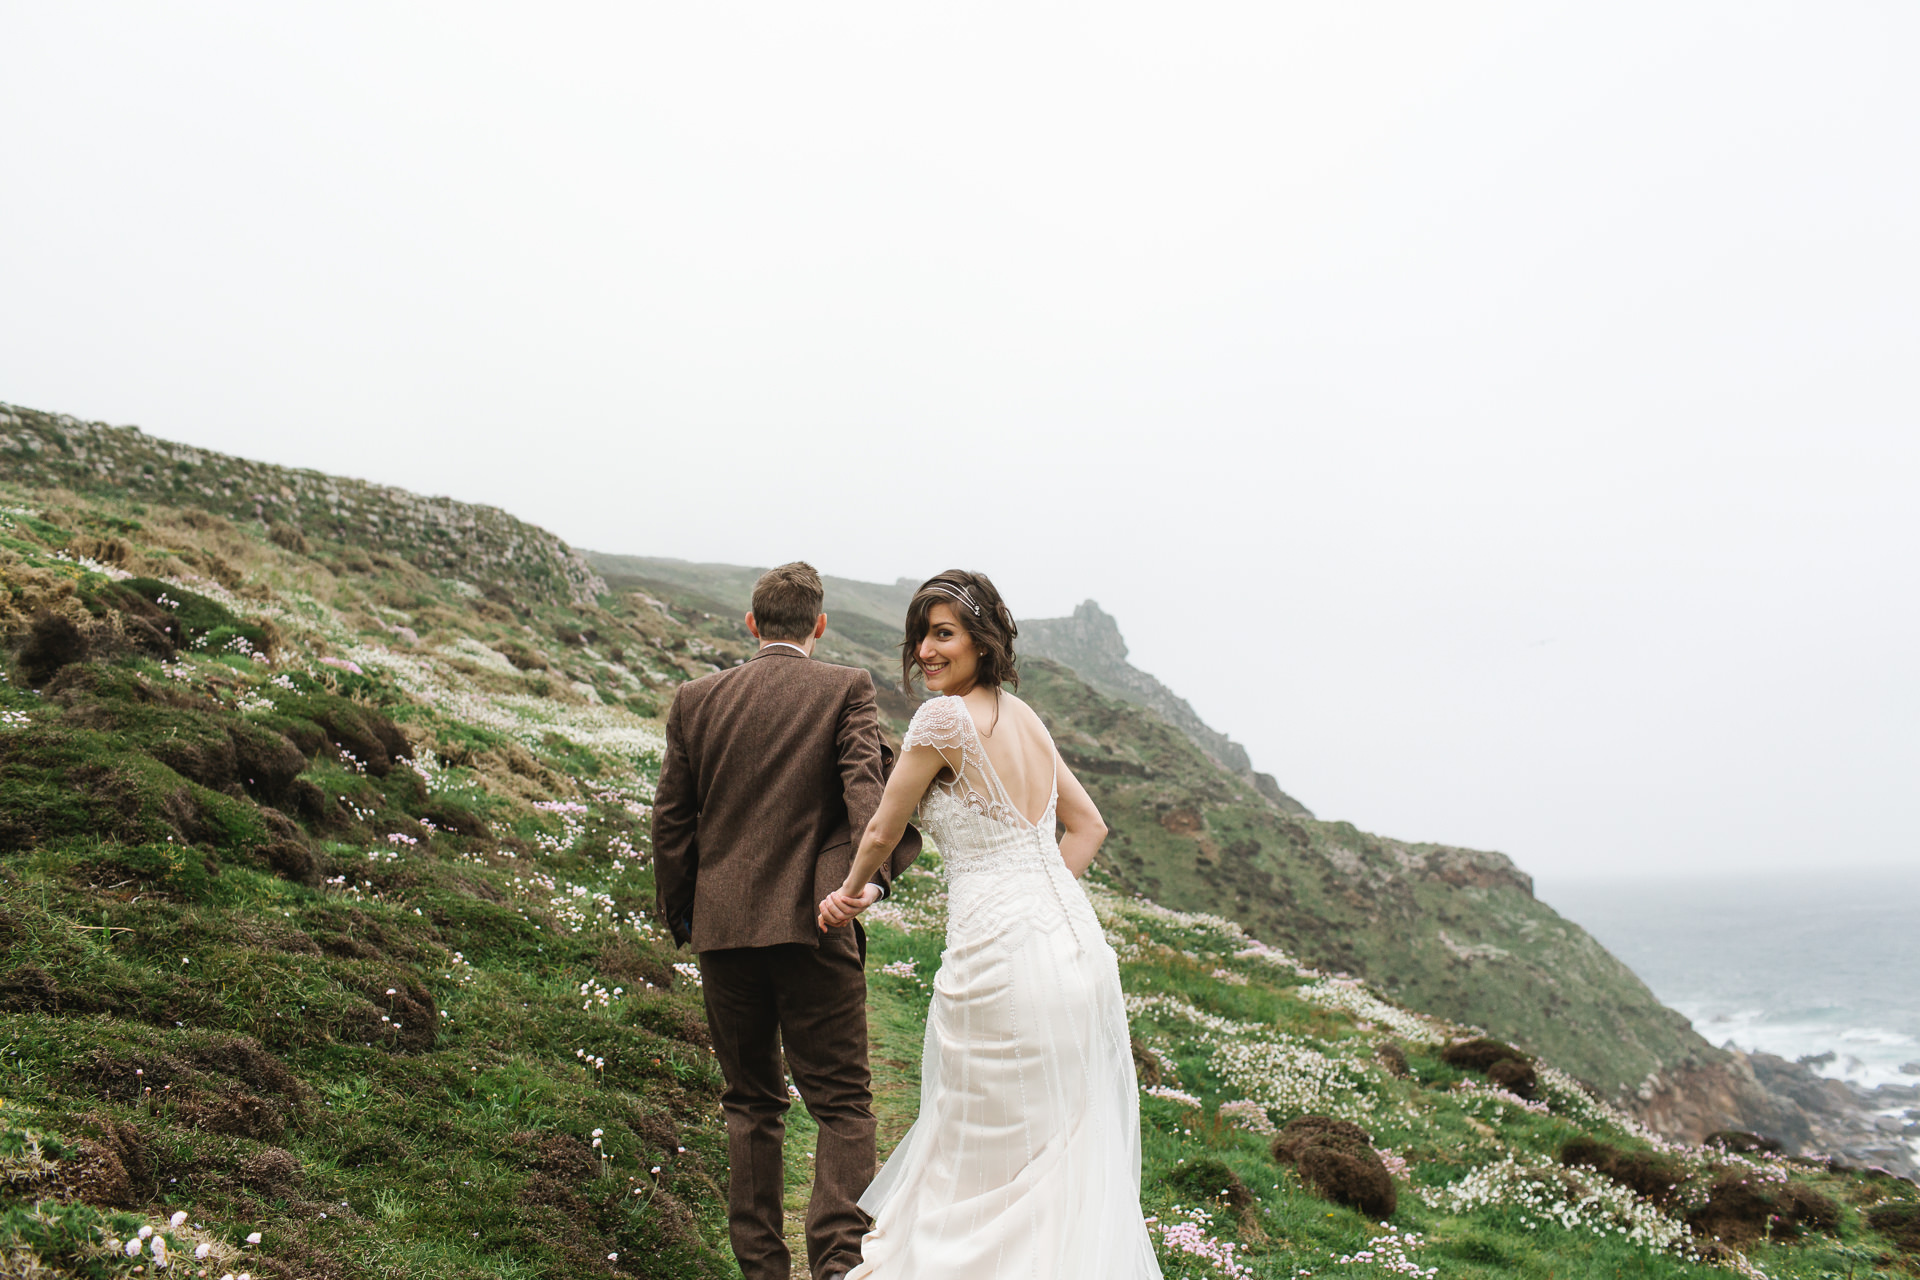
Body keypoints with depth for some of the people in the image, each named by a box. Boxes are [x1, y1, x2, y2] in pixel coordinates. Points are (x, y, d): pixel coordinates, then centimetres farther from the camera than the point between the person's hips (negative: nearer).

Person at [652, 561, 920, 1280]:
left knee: (751, 1103, 15)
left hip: (722, 926, 3)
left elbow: (670, 821, 9)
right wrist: (874, 871, -27)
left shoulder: (695, 700, 7)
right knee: (842, 1102, 4)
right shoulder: (847, 690, 0)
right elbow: (871, 781, -17)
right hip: (813, 925, -3)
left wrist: (680, 918, 18)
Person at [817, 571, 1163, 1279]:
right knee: (1068, 1154, 18)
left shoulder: (946, 717, -12)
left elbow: (882, 831, -2)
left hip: (1000, 955, -8)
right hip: (1076, 946, 8)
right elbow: (1088, 825, 19)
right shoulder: (1023, 715, 12)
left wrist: (849, 893, 16)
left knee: (980, 1157, 6)